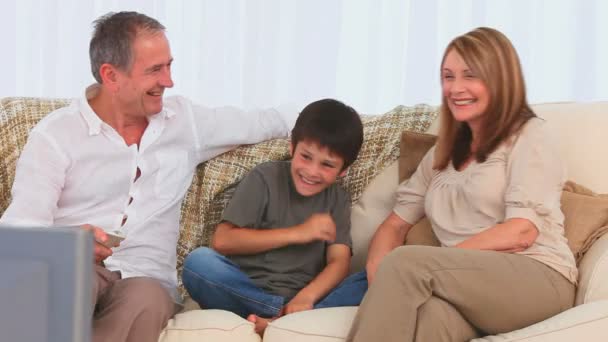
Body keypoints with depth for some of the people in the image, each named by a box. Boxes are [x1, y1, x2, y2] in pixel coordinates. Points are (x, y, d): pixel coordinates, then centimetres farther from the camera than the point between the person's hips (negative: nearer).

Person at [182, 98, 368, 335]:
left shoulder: (338, 200, 12)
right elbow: (222, 240, -6)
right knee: (199, 262, -31)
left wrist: (306, 297, -23)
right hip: (248, 292, -2)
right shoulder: (265, 178, 3)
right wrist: (297, 233, -9)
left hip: (304, 300, 2)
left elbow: (339, 261, -2)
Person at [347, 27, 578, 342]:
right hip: (473, 287, 4)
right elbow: (396, 223, 18)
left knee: (405, 263, -29)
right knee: (429, 315, -36)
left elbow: (522, 232, -7)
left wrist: (435, 262, -12)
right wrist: (378, 272, -5)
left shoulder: (528, 135, 5)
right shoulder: (442, 153, 25)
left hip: (537, 279, -4)